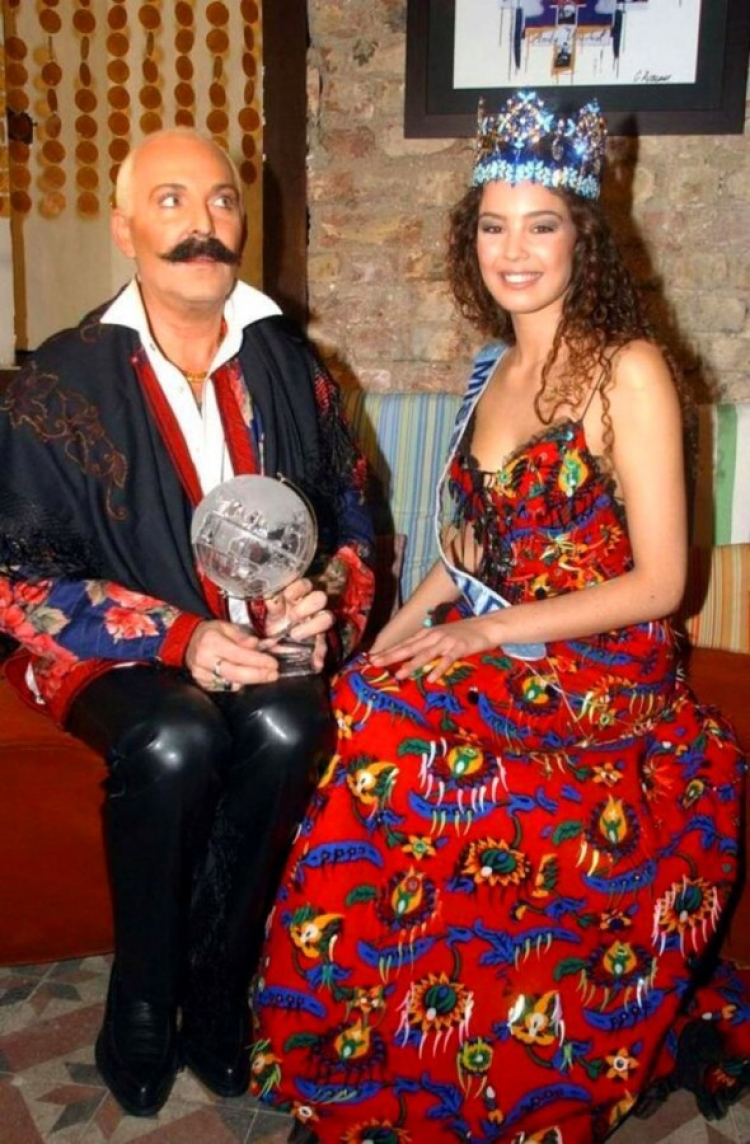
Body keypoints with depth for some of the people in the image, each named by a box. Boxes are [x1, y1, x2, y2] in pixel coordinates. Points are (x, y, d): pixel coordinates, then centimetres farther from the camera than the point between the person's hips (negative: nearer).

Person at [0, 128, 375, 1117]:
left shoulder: (290, 366, 8)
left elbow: (353, 513, 13)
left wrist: (327, 598, -10)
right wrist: (176, 637, -19)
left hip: (268, 643, 3)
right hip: (118, 651, -2)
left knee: (288, 729, -30)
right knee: (175, 741, -33)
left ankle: (211, 994, -7)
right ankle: (141, 1008, -7)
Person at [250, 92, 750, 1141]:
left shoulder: (626, 370, -9)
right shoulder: (497, 367, 12)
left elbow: (660, 582, -11)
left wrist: (488, 632, -16)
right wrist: (386, 644, 2)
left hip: (596, 678, -6)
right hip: (486, 651, 6)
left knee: (393, 749, -26)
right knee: (356, 717, -18)